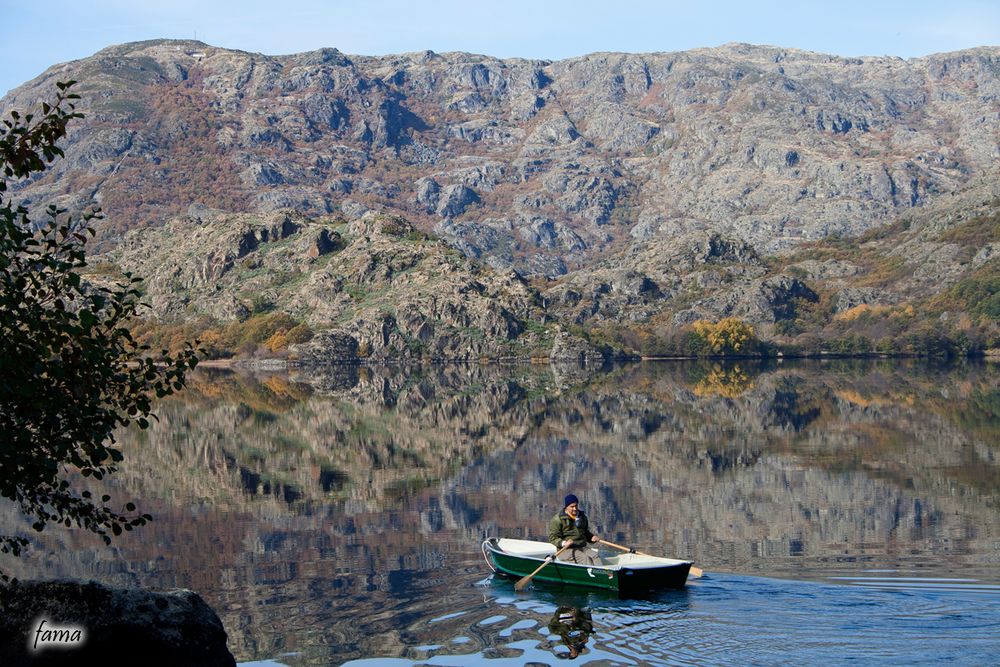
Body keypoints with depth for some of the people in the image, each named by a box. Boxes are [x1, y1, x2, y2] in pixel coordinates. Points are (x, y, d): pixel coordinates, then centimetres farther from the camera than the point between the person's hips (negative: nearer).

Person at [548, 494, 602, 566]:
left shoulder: (582, 517, 19)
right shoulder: (557, 519, -2)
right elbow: (553, 538, -6)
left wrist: (592, 537, 9)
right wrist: (564, 543, -25)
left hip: (583, 547, 5)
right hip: (566, 550, -5)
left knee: (595, 556, -25)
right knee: (584, 558, -31)